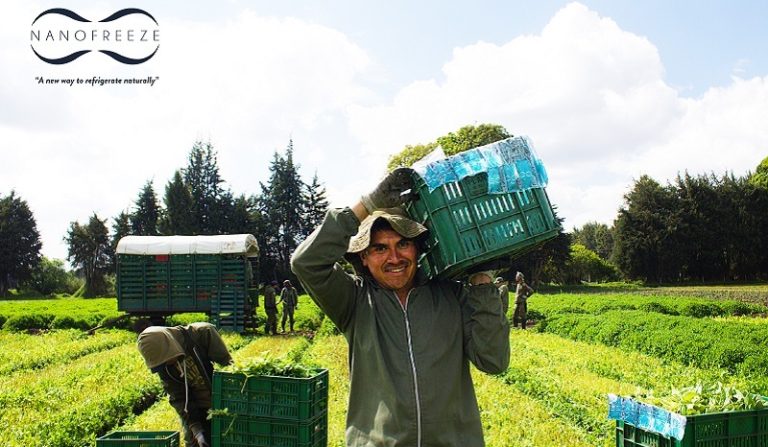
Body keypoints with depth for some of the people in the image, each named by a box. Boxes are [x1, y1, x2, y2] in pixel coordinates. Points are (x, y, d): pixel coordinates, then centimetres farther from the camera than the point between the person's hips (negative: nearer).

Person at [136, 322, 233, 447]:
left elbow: (228, 367, -18)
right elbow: (178, 399, -7)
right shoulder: (164, 367, -10)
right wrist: (196, 429, -16)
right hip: (196, 410, 3)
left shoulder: (203, 334, -22)